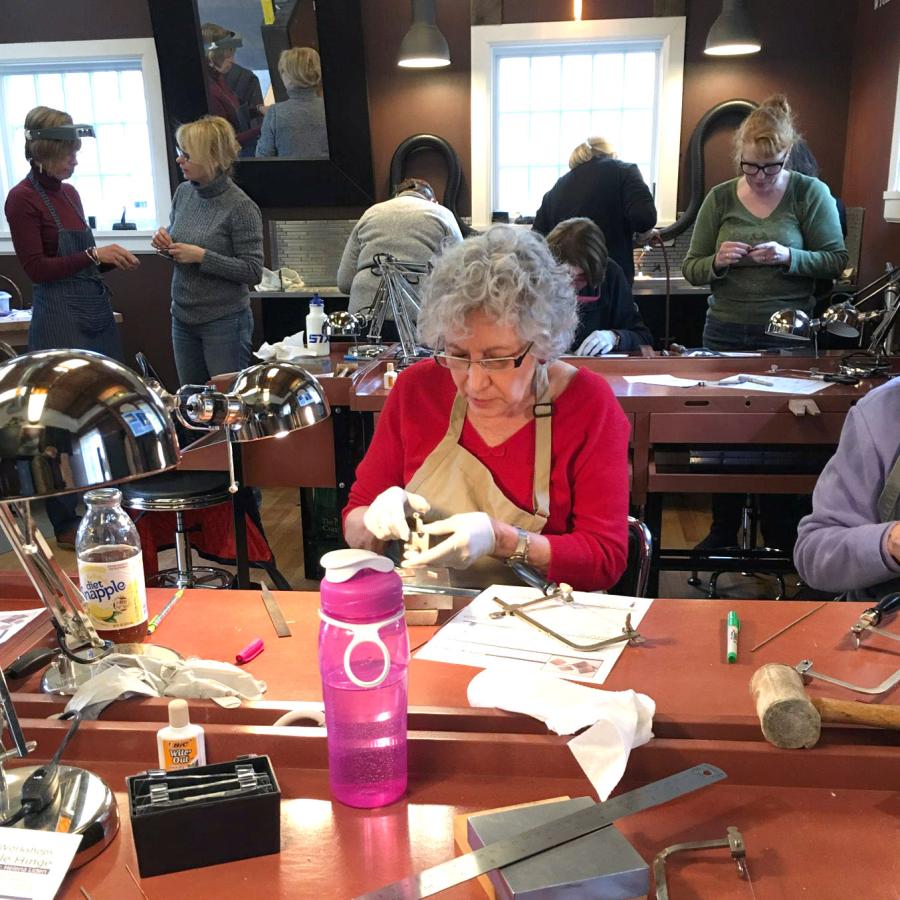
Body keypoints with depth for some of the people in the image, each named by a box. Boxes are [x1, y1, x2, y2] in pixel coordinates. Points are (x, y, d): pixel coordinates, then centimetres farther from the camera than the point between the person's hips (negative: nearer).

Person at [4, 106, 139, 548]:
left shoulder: (69, 193, 13)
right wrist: (92, 255, -16)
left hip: (96, 309, 8)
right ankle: (65, 523, 9)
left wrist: (110, 259, 3)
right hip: (59, 317, -8)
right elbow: (36, 267, -13)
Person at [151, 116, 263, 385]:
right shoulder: (183, 193, 3)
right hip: (183, 318, 7)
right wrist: (165, 244, -5)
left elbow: (253, 272, -16)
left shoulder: (240, 207, -16)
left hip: (225, 322, -7)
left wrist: (202, 256, -22)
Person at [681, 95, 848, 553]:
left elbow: (837, 260, -3)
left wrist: (789, 257, -20)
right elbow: (691, 269, 5)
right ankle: (723, 530, 25)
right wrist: (718, 261, -16)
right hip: (726, 333, 2)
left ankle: (781, 539, 22)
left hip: (787, 337, -2)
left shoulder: (811, 193, -1)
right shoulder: (720, 198, 4)